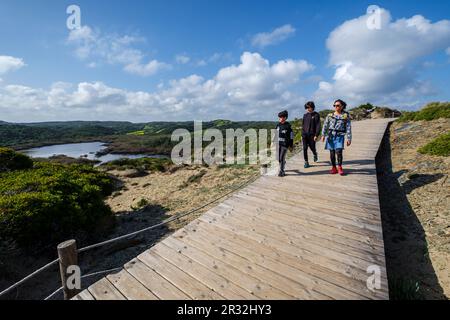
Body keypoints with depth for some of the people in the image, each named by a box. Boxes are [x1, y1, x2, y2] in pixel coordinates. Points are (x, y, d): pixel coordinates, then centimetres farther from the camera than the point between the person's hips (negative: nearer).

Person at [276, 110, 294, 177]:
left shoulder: (288, 126, -6)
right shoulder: (278, 125, 7)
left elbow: (291, 136, -4)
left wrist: (291, 145, -5)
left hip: (285, 144, -5)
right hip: (278, 143, 5)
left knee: (282, 158, -8)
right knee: (278, 158, 9)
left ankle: (281, 171, 3)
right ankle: (283, 164, 37)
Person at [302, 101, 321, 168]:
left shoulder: (316, 115, -3)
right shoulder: (305, 115, 10)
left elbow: (318, 126, -7)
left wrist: (316, 135, -14)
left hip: (312, 135, -3)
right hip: (305, 135, 3)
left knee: (312, 148, 6)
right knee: (305, 148, -4)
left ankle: (315, 155, 41)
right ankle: (306, 162, 4)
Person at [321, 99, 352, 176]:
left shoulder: (346, 116, 3)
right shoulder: (330, 115, 8)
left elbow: (348, 128, 2)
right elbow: (325, 125, 5)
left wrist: (349, 139, -1)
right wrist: (323, 135, -5)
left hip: (340, 136, -2)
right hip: (330, 135, 2)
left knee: (339, 151, -15)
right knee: (332, 152, 2)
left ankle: (339, 167, 3)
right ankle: (334, 168, 13)